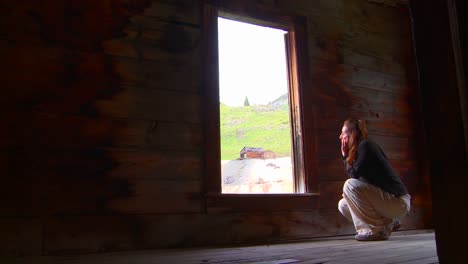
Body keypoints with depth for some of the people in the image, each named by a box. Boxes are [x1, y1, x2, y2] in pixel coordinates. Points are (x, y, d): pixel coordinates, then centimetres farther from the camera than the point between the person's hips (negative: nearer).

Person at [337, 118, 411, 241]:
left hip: (397, 201, -9)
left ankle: (374, 230, -15)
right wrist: (345, 156, 3)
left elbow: (354, 174, -18)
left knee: (350, 185, -24)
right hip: (386, 199, 9)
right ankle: (387, 223, 12)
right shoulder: (359, 149, 13)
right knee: (343, 205, 9)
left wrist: (347, 157, -3)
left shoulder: (365, 145, -14)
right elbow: (354, 175, 10)